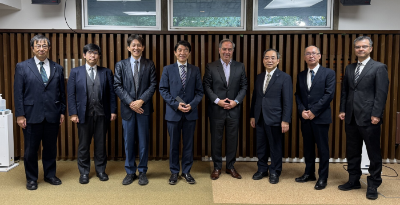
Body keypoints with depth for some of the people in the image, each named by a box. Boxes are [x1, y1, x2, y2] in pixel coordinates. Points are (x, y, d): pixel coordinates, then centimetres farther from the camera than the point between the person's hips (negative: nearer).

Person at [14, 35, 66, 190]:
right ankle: (31, 179, 23)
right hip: (31, 115, -2)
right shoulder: (22, 67, 2)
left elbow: (62, 93, 10)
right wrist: (20, 115, -7)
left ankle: (50, 175, 28)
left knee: (51, 148, 12)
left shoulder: (57, 68, 8)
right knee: (31, 149, 7)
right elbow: (18, 93, -2)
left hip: (52, 116, 2)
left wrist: (62, 112, 6)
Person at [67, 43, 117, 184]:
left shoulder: (106, 72, 7)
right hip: (84, 114, -1)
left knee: (100, 144, 9)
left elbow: (111, 93, 4)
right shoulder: (75, 72, 4)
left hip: (102, 114, 1)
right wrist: (73, 113, -7)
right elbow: (71, 94, 0)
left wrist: (113, 111, -1)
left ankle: (101, 170, 24)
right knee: (84, 144, 8)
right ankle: (84, 172, 21)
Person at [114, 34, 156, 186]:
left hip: (144, 108, 0)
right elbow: (117, 86, 0)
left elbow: (153, 85, -1)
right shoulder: (120, 65, 7)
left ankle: (142, 172, 19)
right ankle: (130, 172, 21)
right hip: (127, 108, 1)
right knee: (128, 142, 8)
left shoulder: (149, 64, 6)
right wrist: (130, 102, -11)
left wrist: (141, 101, -13)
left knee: (143, 141, 6)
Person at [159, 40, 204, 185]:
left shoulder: (195, 70, 8)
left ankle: (186, 172, 22)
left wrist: (192, 105, -11)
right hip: (173, 112, -1)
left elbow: (199, 91, 5)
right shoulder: (168, 69, 4)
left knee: (188, 144, 8)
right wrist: (176, 104, -12)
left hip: (190, 113, 1)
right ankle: (174, 172, 21)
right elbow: (163, 90, -1)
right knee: (174, 144, 8)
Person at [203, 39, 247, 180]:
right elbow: (206, 86, -2)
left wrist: (236, 101, -8)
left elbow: (244, 87, 6)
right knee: (216, 139, 6)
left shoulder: (240, 67, 7)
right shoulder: (211, 67, 1)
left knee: (232, 139, 9)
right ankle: (217, 167, 21)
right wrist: (217, 101, -13)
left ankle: (230, 167, 24)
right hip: (216, 110, -1)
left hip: (234, 109, 2)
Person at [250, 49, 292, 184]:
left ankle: (274, 172, 22)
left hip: (274, 119, -5)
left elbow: (288, 101, -9)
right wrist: (252, 116, 11)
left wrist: (285, 120, -14)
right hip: (259, 118, 5)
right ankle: (262, 169, 29)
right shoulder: (259, 77, 12)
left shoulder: (284, 78, -5)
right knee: (261, 146, 13)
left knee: (275, 147, 7)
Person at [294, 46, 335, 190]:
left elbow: (329, 94, -11)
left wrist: (313, 111, -14)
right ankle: (309, 173, 26)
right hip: (305, 118, 5)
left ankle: (322, 178, 14)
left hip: (321, 117, -4)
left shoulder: (328, 73, -2)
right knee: (307, 147, 12)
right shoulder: (301, 75, 12)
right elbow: (298, 95, 11)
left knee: (322, 148, 3)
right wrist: (302, 111, -7)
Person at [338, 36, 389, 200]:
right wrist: (342, 110, 6)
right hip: (351, 118, 6)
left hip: (369, 118, -5)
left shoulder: (379, 67, -3)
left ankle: (373, 185, 18)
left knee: (374, 153, 5)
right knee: (352, 152, 13)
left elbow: (381, 93, -9)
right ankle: (354, 181, 26)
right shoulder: (349, 68, 14)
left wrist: (376, 114, -15)